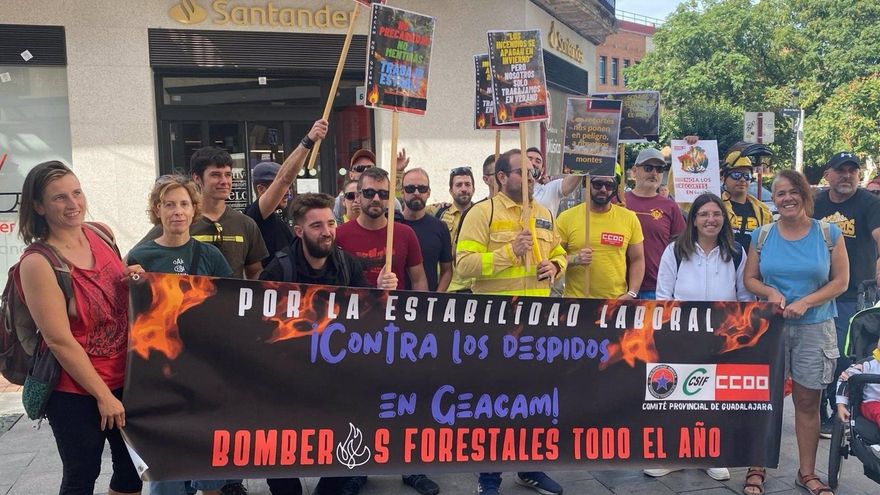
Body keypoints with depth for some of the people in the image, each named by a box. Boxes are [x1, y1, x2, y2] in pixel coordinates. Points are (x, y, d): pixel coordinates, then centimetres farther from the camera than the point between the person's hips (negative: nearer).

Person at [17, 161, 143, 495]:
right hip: (75, 392, -6)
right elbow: (59, 340, -18)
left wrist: (134, 279, -6)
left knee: (133, 467, 17)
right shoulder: (37, 263, -19)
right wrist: (103, 395, -14)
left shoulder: (102, 233, -1)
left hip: (125, 377, 6)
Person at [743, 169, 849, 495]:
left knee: (807, 401, 6)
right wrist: (771, 293, -15)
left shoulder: (828, 233, 0)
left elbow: (840, 281, -2)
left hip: (815, 329, 0)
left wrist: (805, 302, -15)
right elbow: (750, 279, 6)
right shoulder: (762, 236, 3)